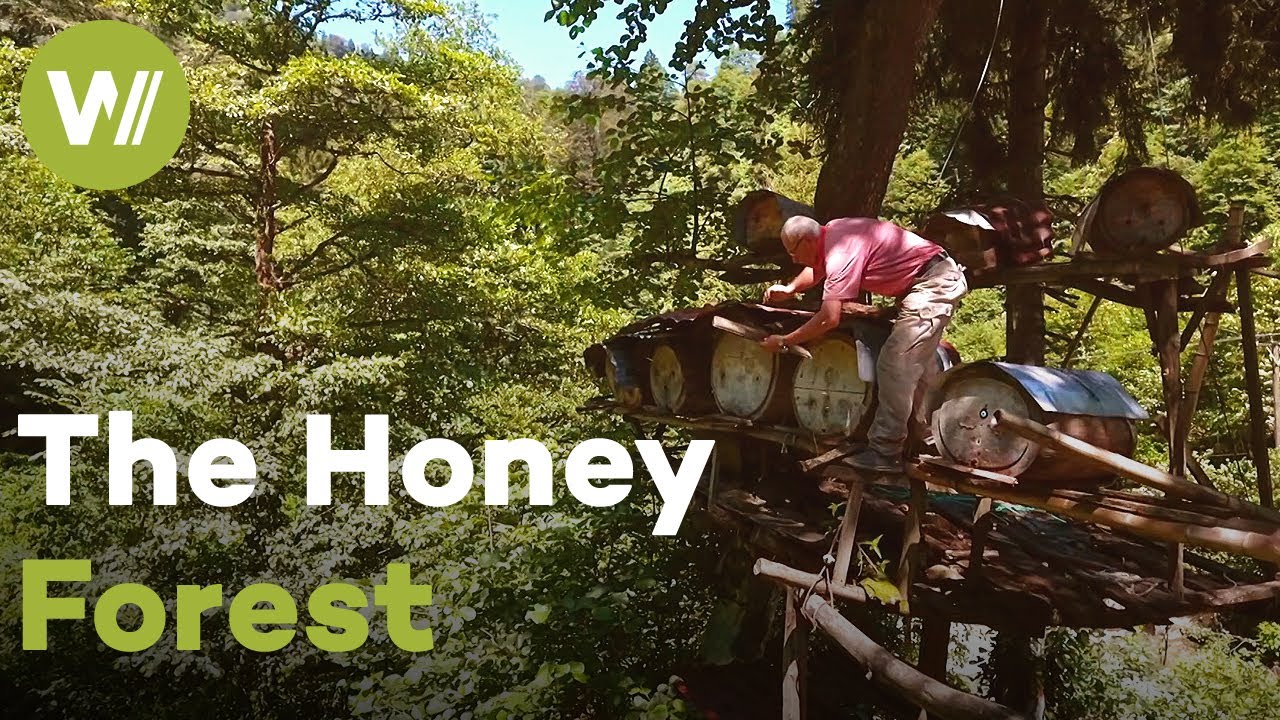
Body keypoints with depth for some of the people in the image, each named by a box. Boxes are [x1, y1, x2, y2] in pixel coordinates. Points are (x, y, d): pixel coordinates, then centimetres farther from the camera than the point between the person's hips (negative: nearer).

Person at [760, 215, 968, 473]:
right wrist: (789, 289, 9)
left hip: (933, 283, -11)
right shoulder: (831, 232, 6)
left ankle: (885, 453, -13)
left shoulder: (842, 251, -24)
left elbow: (829, 319, -30)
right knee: (916, 369, 16)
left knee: (895, 366, -15)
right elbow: (817, 270, 27)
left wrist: (783, 342, -20)